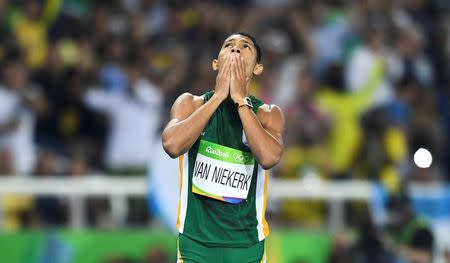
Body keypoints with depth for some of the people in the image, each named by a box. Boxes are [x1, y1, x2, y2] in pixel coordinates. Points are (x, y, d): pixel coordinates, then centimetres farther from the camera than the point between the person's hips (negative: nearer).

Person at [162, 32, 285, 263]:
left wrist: (240, 99, -15)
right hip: (196, 242, 0)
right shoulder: (190, 104, 2)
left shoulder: (267, 114, 2)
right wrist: (218, 97, -14)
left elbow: (269, 157, -20)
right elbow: (172, 145, -18)